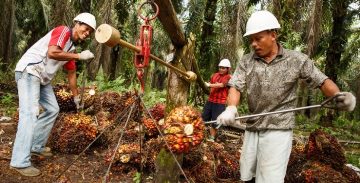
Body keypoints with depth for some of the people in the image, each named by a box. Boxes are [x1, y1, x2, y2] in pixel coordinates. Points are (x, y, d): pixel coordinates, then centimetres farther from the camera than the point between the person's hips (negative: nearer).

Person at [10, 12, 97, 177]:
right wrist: (79, 56, -21)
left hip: (43, 78, 10)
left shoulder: (72, 48, 15)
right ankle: (20, 162, -15)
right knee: (30, 113, -17)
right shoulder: (63, 31, -11)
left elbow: (71, 73, 21)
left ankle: (36, 146, 23)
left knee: (52, 109, 13)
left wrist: (76, 96, 24)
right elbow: (52, 52, -28)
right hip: (28, 71, -10)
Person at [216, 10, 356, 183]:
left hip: (278, 130, -3)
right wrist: (231, 108, -28)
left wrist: (339, 95, -22)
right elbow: (236, 86, -7)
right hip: (252, 128, 4)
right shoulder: (245, 61, 2)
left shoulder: (297, 60, -3)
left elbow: (322, 81, 0)